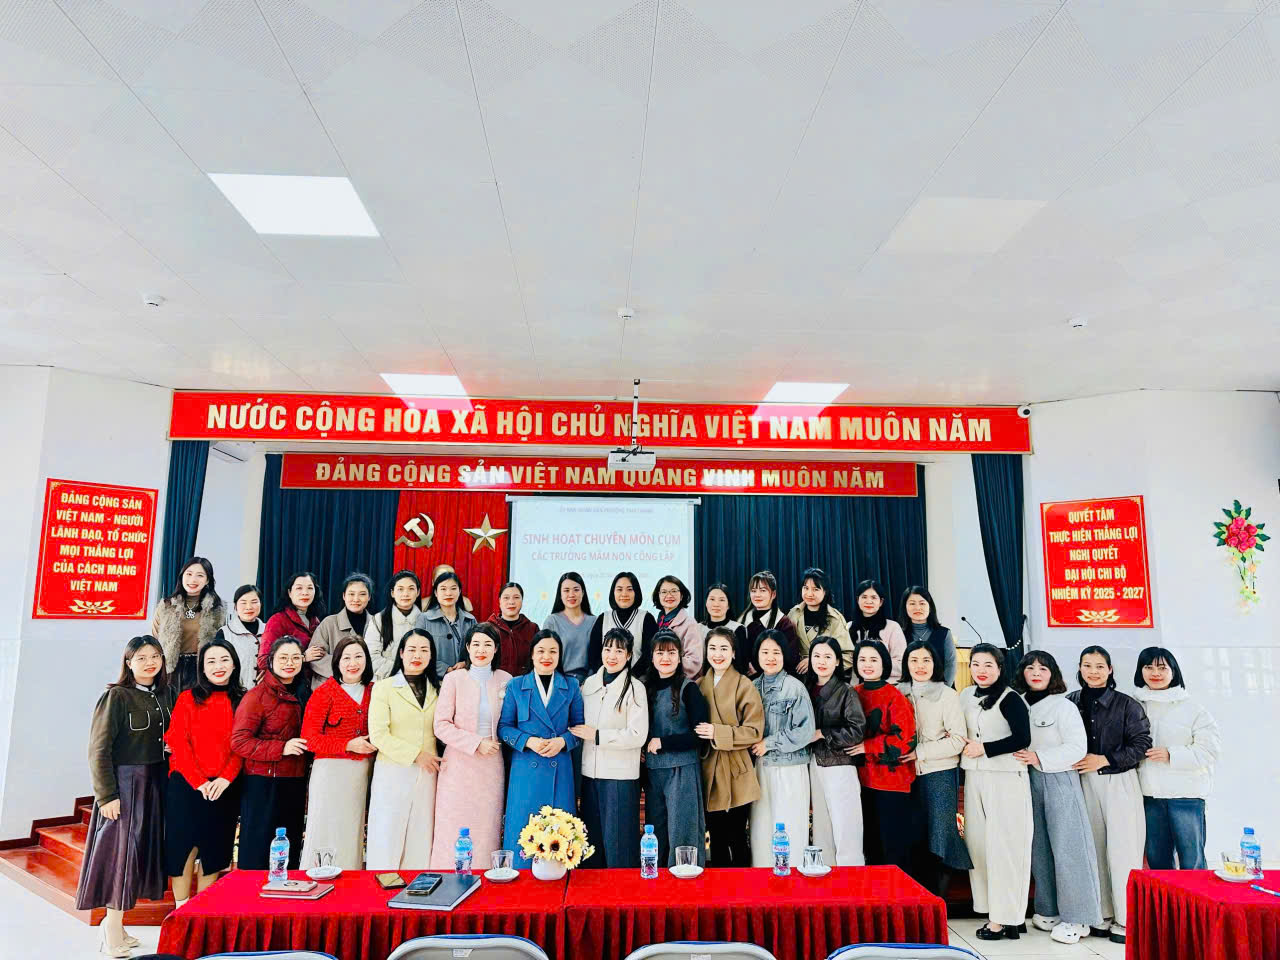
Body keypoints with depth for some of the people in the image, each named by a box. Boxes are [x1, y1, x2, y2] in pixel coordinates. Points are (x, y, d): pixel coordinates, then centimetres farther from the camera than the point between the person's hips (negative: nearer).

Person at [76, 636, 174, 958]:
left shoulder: (165, 695, 7)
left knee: (142, 852, 11)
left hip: (155, 785, 6)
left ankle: (114, 923, 26)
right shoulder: (116, 697, -10)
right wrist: (107, 795, -15)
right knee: (120, 851, -1)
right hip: (124, 784, -6)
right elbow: (99, 750, -12)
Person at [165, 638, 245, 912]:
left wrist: (226, 778, -13)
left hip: (225, 789, 2)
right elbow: (179, 743, -5)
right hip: (186, 787, -2)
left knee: (214, 850, 8)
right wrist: (198, 782, -13)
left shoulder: (242, 701, 5)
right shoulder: (188, 699, 1)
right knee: (184, 847, 1)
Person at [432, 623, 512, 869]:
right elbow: (441, 726, -6)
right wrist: (476, 743, -12)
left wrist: (497, 742, 2)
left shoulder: (505, 680, 6)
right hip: (459, 765, -2)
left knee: (487, 831, 3)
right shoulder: (454, 678, -1)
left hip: (492, 765, 2)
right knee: (455, 831, -1)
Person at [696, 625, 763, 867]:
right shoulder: (699, 685, 8)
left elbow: (754, 731, -11)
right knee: (716, 839, 14)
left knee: (736, 838, 3)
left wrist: (718, 733, -19)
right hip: (708, 773, 5)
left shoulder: (745, 686, -8)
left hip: (736, 774, -4)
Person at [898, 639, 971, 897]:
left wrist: (920, 752, -12)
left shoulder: (947, 695, -2)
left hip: (940, 773, -3)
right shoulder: (899, 693, 8)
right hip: (909, 775, 3)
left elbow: (958, 740, -8)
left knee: (940, 836, -3)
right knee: (913, 837, 6)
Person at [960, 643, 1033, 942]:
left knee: (1003, 846, -4)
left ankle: (1006, 918, 3)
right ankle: (994, 910, 16)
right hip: (974, 779, 7)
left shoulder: (1010, 699, -8)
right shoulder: (966, 696, 11)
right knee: (978, 844, 6)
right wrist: (964, 744, 5)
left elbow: (1022, 738, -16)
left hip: (1005, 779, -6)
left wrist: (984, 748, -13)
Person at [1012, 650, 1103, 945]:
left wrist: (1040, 758, -19)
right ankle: (1049, 910, 22)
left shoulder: (1063, 706, -7)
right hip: (1031, 781, 5)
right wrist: (1023, 760, -2)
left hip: (1059, 780, -5)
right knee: (1039, 848, 10)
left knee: (1066, 848, -3)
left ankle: (1076, 918, 6)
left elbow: (1077, 747, -13)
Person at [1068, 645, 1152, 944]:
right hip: (1085, 782, 3)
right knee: (1095, 848, 6)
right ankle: (1103, 916, 15)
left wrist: (1105, 760, -11)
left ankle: (1127, 920, 4)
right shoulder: (1072, 702, 6)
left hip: (1119, 782, -3)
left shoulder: (1127, 704, -2)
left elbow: (1141, 744, -5)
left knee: (1122, 849, -5)